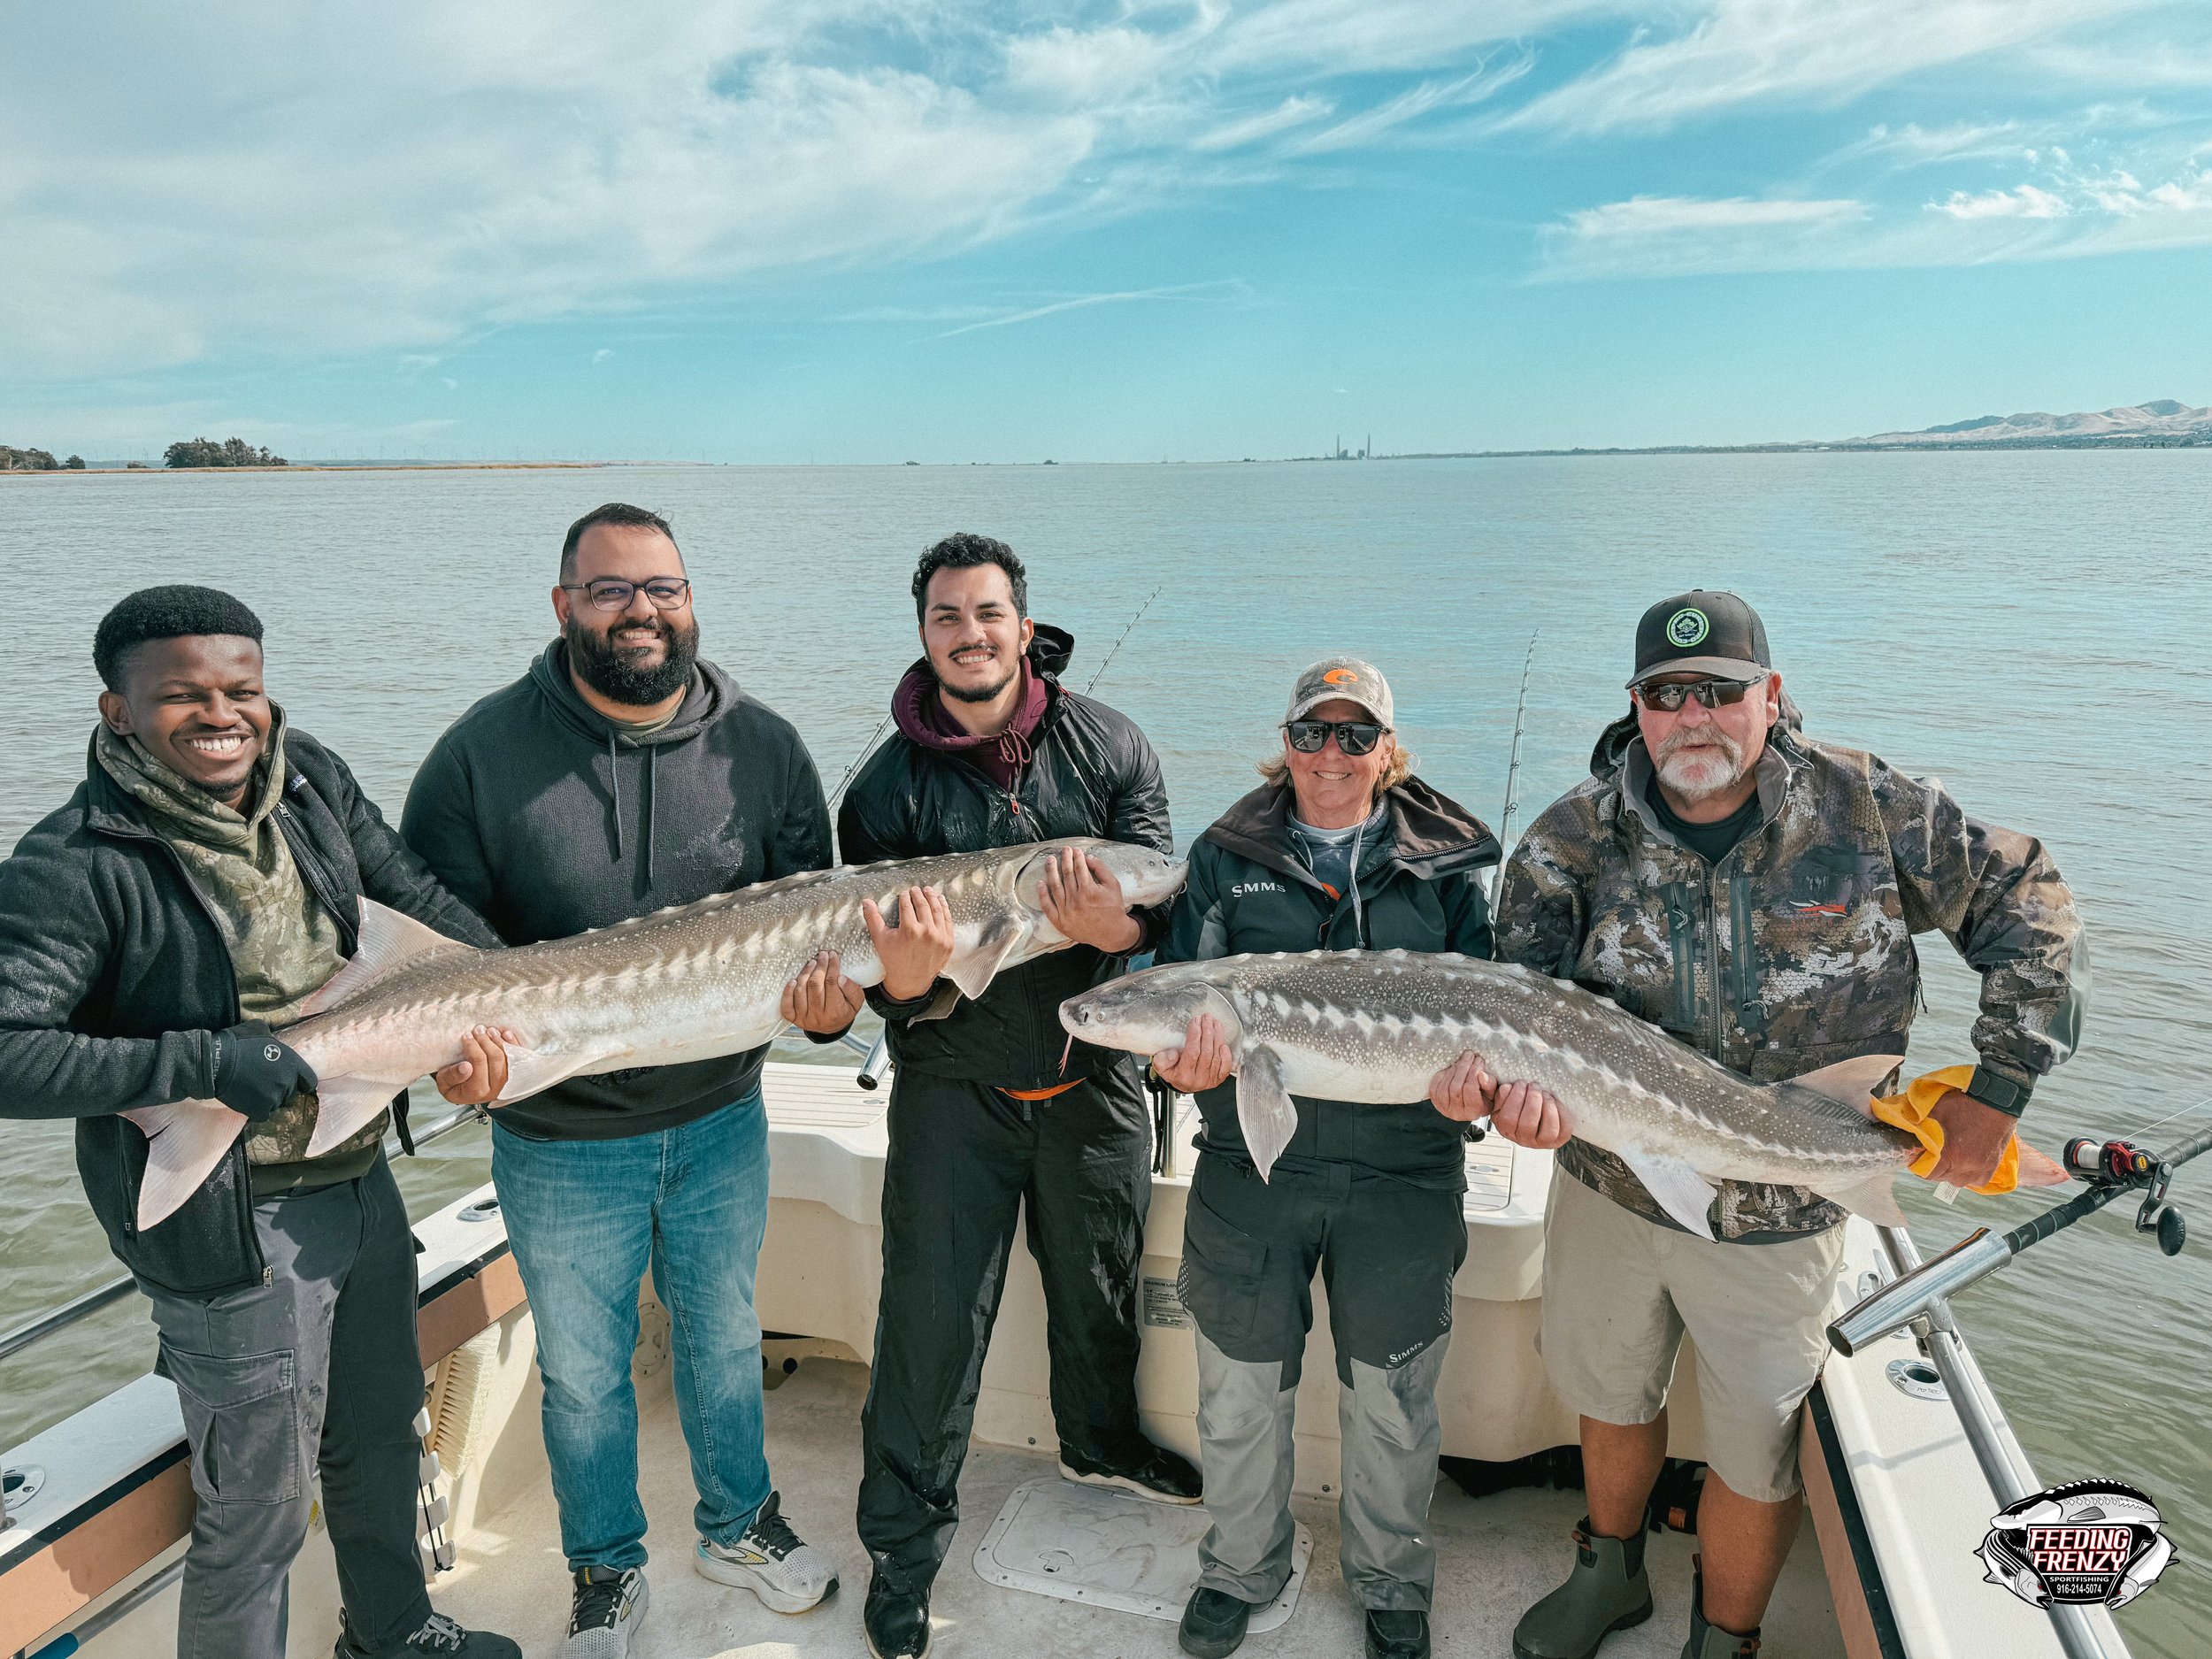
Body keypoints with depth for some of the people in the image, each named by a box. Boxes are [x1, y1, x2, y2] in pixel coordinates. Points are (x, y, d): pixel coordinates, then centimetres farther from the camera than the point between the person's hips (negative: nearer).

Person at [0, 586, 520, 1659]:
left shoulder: (312, 781, -2)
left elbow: (415, 900, 1)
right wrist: (205, 1062, -29)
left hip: (361, 1180, 7)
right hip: (232, 1228, -7)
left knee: (380, 1440, 26)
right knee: (255, 1512, 8)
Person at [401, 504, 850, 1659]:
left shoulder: (762, 747, -6)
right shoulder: (485, 754, -11)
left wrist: (830, 996, -22)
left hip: (720, 1123, 2)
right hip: (558, 1140, -1)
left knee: (724, 1336, 22)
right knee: (582, 1370, 18)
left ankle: (739, 1527, 48)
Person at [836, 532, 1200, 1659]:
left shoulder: (1109, 748, -6)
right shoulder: (890, 785, -8)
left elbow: (1163, 887, -10)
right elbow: (883, 979, -8)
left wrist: (1115, 927, -32)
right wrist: (905, 981, -32)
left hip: (1093, 1079, 2)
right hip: (955, 1091, -2)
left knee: (1099, 1283, 23)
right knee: (931, 1321, 5)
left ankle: (1101, 1443, 52)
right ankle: (903, 1545, 27)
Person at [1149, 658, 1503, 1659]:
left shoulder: (1447, 863, 4)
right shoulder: (1226, 857, 3)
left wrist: (1474, 1073, -19)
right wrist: (1186, 1060, -24)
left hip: (1402, 1175, 0)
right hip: (1251, 1170, 0)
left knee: (1393, 1401, 17)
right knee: (1241, 1393, 15)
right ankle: (1239, 1569, 42)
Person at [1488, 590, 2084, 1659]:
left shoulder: (1867, 807, -13)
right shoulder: (1573, 837, -11)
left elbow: (2025, 900, -2)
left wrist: (1999, 1085, -8)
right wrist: (1525, 1090, -36)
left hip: (1778, 1218, -2)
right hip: (1610, 1186, 2)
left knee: (1756, 1455, 14)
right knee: (1609, 1394, 24)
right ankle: (1610, 1571, 53)